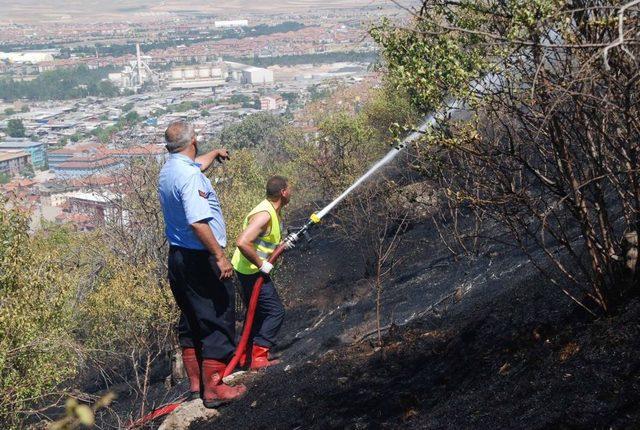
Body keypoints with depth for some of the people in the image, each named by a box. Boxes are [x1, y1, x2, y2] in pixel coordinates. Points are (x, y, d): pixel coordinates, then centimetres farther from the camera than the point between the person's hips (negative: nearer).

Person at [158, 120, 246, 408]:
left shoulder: (168, 171, 9)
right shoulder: (190, 176, -21)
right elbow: (197, 222, -30)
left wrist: (215, 154, 52)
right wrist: (220, 256, -25)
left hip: (177, 257, 10)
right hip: (201, 259, -10)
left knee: (191, 322, 18)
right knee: (217, 322, -2)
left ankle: (195, 383, 27)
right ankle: (213, 388, 2)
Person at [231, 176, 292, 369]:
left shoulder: (274, 212, 10)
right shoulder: (264, 214, -22)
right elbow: (242, 243, -33)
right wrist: (261, 265, -25)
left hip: (251, 270, 10)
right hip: (252, 271, -10)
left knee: (257, 313, 18)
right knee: (275, 311, -5)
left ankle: (245, 355, 26)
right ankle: (259, 357, -3)